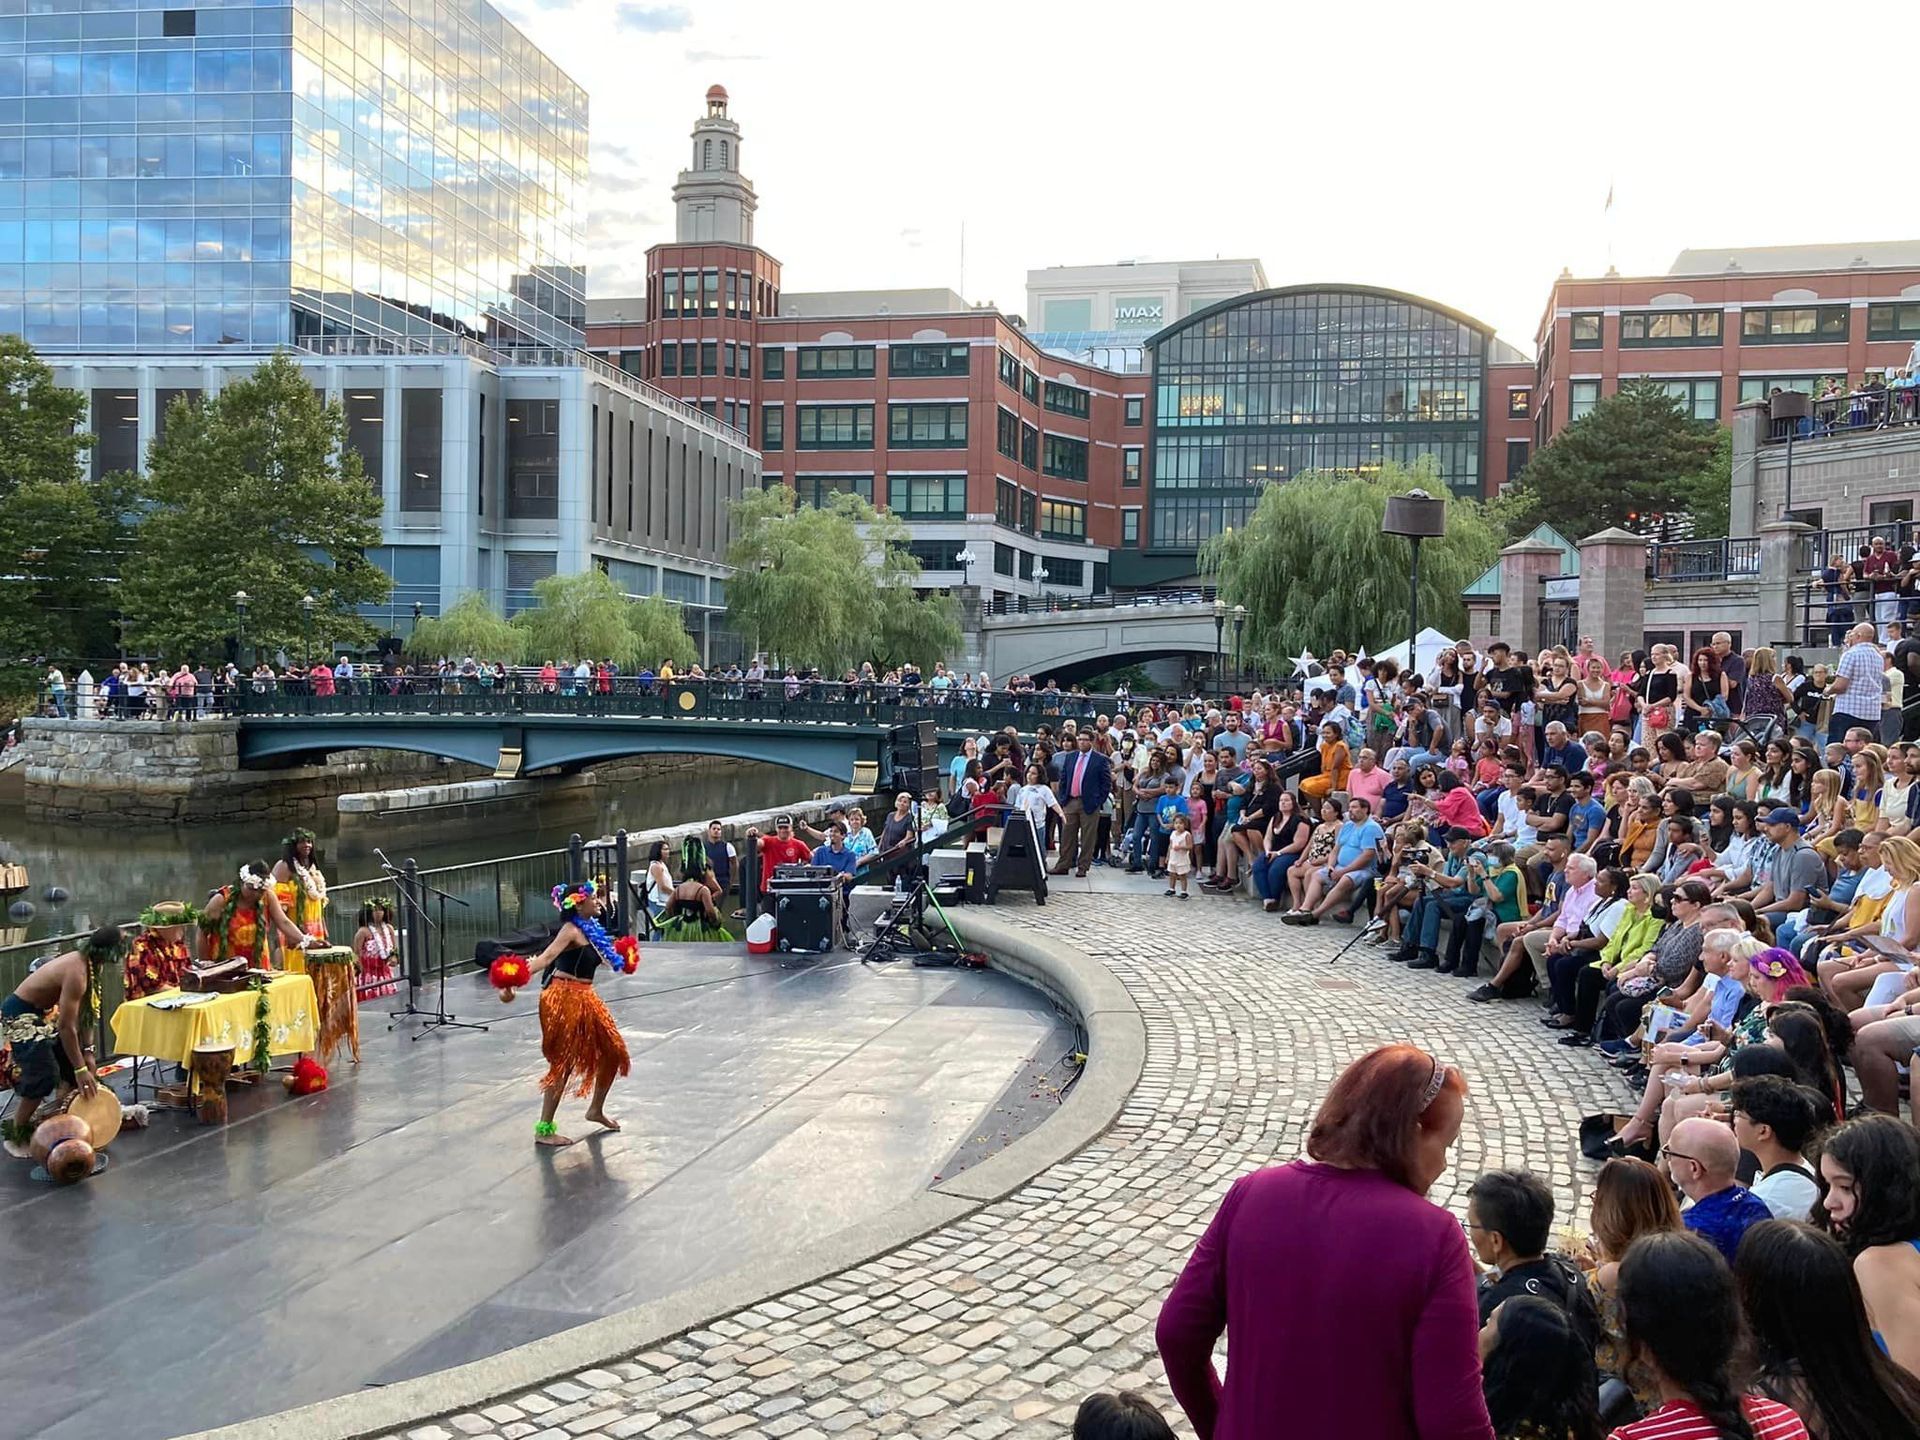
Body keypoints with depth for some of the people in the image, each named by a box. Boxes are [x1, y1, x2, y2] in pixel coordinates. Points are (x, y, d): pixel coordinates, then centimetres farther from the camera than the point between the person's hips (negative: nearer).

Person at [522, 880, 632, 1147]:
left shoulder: (591, 929, 9)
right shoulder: (571, 930, -17)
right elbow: (546, 957, -30)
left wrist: (620, 958, 49)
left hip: (585, 998, 9)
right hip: (564, 998, -9)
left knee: (613, 1053, 15)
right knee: (563, 1063, -5)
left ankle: (596, 1110, 35)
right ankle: (544, 1130, 4)